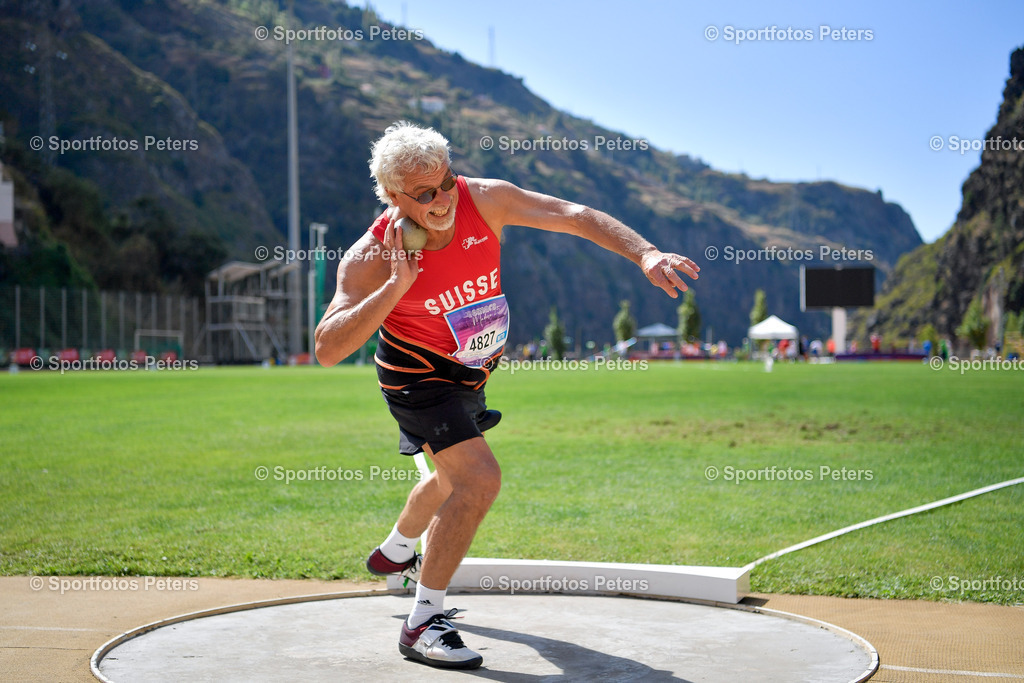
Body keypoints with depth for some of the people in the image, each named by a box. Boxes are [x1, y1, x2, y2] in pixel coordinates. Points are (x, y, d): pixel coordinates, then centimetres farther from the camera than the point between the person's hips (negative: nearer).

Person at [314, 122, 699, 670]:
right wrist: (396, 285, -42)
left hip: (470, 371, 6)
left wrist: (645, 254, -32)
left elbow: (575, 216, -19)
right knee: (479, 478, -25)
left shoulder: (483, 199, -21)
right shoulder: (372, 258, -29)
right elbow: (327, 349, -34)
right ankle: (422, 625, -15)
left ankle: (392, 554, 58)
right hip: (418, 373, -6)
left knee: (455, 478, 27)